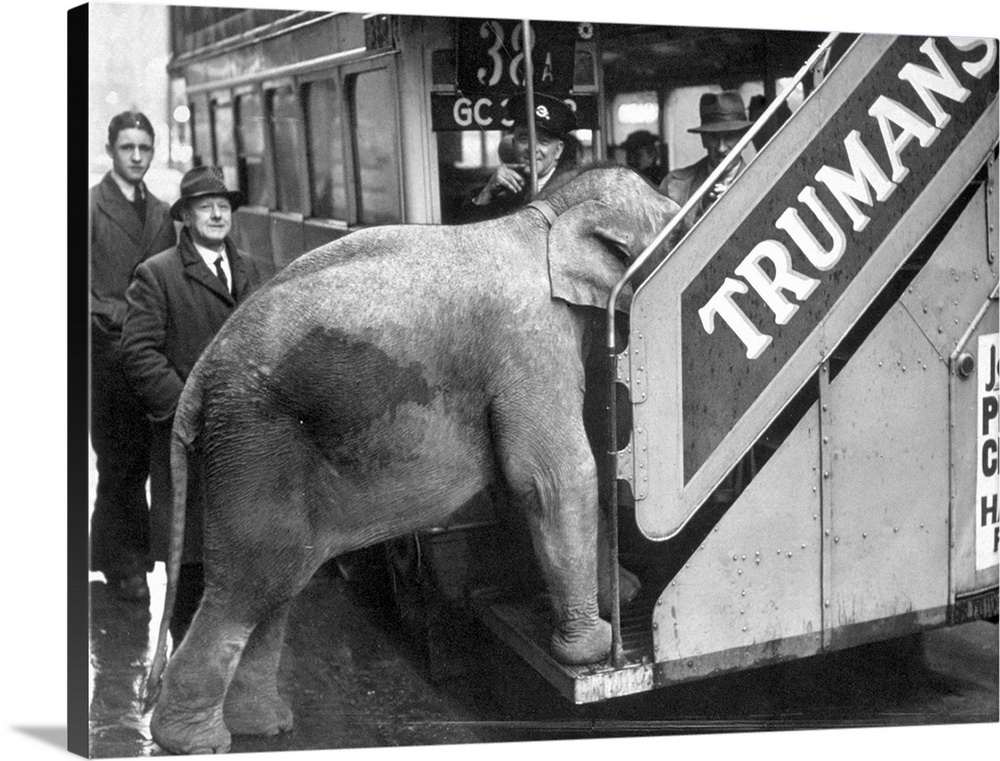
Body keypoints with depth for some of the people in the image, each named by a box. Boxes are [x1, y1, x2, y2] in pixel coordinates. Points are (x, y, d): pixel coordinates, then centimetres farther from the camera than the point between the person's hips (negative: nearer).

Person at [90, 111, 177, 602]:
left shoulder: (161, 213, 16)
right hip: (107, 348, -5)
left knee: (137, 461, 7)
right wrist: (117, 316, -15)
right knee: (119, 464, -2)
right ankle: (126, 565, 7)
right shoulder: (91, 206, -2)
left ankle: (111, 554, 21)